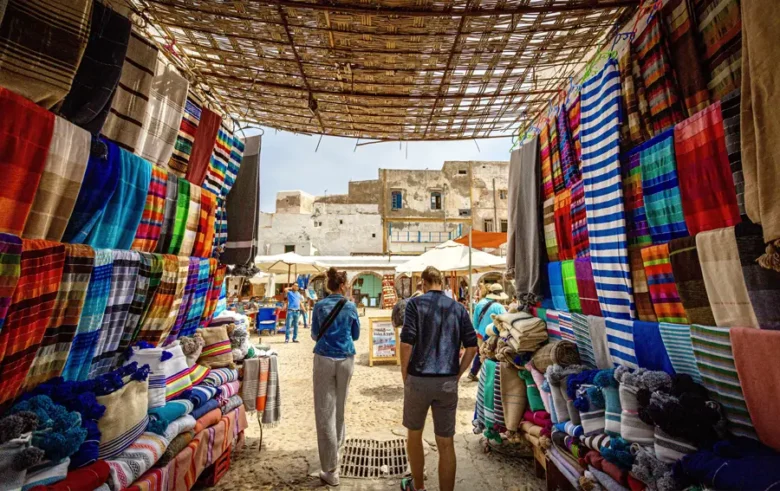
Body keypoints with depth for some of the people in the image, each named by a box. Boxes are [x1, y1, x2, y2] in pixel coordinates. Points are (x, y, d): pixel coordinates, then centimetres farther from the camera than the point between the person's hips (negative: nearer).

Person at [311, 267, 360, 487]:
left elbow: (315, 335, 8)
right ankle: (338, 442, 44)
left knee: (325, 412, 3)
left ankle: (331, 470, 5)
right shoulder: (351, 307, -3)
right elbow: (355, 335, 8)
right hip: (346, 359, 1)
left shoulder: (320, 306, -2)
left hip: (324, 359, -1)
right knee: (339, 406, 22)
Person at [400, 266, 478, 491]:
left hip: (419, 379, -2)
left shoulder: (416, 303, -6)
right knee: (446, 443, 11)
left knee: (414, 434, 20)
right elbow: (472, 347, 3)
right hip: (448, 382, 2)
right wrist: (457, 375, 11)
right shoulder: (458, 308, 5)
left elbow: (407, 343, -13)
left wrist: (405, 377, -1)